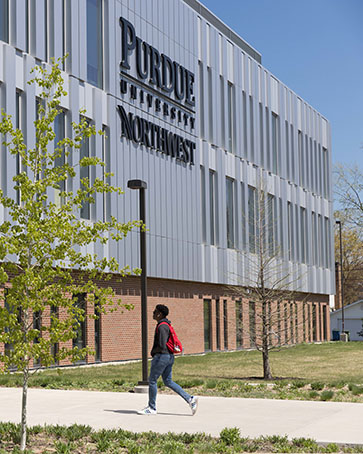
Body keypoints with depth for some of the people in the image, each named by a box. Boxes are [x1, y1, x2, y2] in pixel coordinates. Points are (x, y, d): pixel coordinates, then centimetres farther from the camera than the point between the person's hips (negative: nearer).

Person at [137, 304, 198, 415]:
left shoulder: (162, 327, -18)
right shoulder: (166, 325, 14)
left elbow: (162, 346, -24)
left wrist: (154, 351, -5)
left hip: (162, 356, -10)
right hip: (169, 356, 10)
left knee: (152, 381, 1)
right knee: (168, 381, 14)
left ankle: (151, 408, 10)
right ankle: (190, 399, 6)